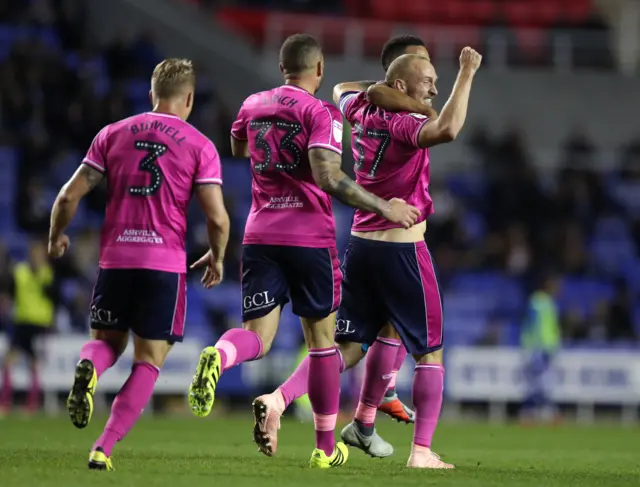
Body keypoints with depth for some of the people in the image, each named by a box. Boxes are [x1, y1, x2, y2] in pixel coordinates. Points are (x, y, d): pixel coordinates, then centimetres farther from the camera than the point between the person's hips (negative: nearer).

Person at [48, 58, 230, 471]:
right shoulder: (200, 146, 1)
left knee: (107, 341, 21)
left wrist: (57, 236, 24)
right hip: (166, 264, -2)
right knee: (149, 361, 5)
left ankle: (89, 369, -16)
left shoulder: (113, 134, 8)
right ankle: (104, 448, -8)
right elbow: (217, 218, -6)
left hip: (115, 258, 2)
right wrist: (217, 258, 13)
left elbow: (70, 195, 6)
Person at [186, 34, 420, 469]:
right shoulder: (321, 113, -9)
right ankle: (326, 446, 17)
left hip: (260, 234, 4)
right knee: (321, 336, 10)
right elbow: (328, 177, -21)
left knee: (257, 336, 1)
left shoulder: (253, 106, 9)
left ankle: (218, 358, -36)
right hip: (310, 235, -4)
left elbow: (237, 148, 31)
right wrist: (384, 208, -15)